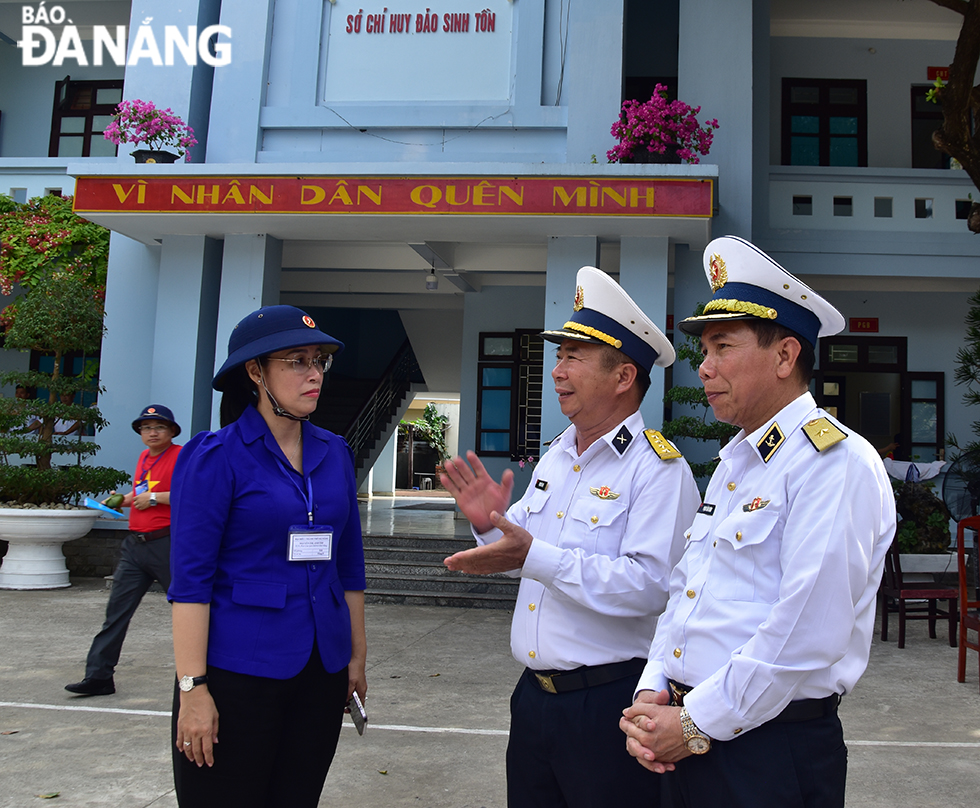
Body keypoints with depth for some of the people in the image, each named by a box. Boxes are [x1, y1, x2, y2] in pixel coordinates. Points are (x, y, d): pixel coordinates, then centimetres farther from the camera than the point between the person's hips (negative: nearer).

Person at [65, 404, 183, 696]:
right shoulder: (143, 458, 16)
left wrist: (154, 498, -18)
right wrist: (125, 500, 13)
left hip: (167, 544, -7)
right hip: (135, 544, 7)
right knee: (116, 609, 4)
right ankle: (98, 676, 9)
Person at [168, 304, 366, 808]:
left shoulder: (334, 454, 6)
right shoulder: (217, 457, -9)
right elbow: (190, 578, -12)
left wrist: (357, 655, 12)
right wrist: (193, 688, -16)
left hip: (321, 672, 5)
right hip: (237, 672, -5)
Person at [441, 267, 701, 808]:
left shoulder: (659, 468, -15)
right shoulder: (556, 454, 10)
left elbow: (649, 585, -27)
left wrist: (534, 556, -31)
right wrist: (491, 525, -4)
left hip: (608, 702, -7)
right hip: (534, 695, 8)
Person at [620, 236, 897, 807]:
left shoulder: (837, 462, -15)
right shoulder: (734, 461, 13)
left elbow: (806, 635, -23)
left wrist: (697, 724, -16)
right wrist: (653, 691, 0)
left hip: (774, 754, -7)